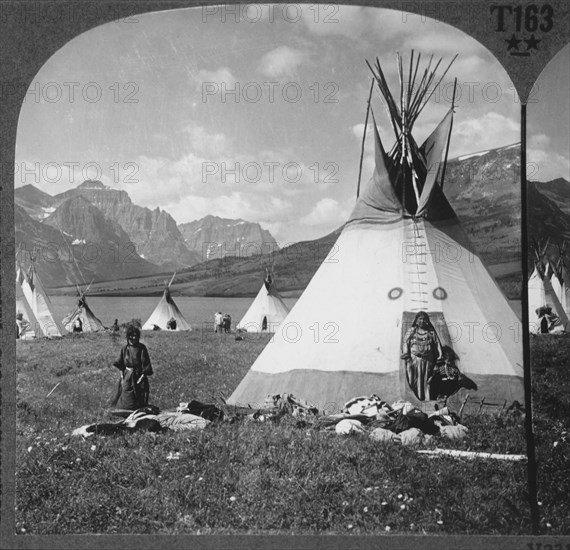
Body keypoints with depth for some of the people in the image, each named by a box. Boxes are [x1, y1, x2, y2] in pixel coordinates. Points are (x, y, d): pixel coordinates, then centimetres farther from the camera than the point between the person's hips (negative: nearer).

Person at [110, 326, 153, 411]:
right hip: (127, 377, 2)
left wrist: (142, 376, -14)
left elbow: (146, 365, -9)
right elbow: (120, 366, 6)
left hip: (139, 376, -2)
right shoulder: (124, 349, 2)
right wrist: (122, 376, -1)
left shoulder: (142, 348, -7)